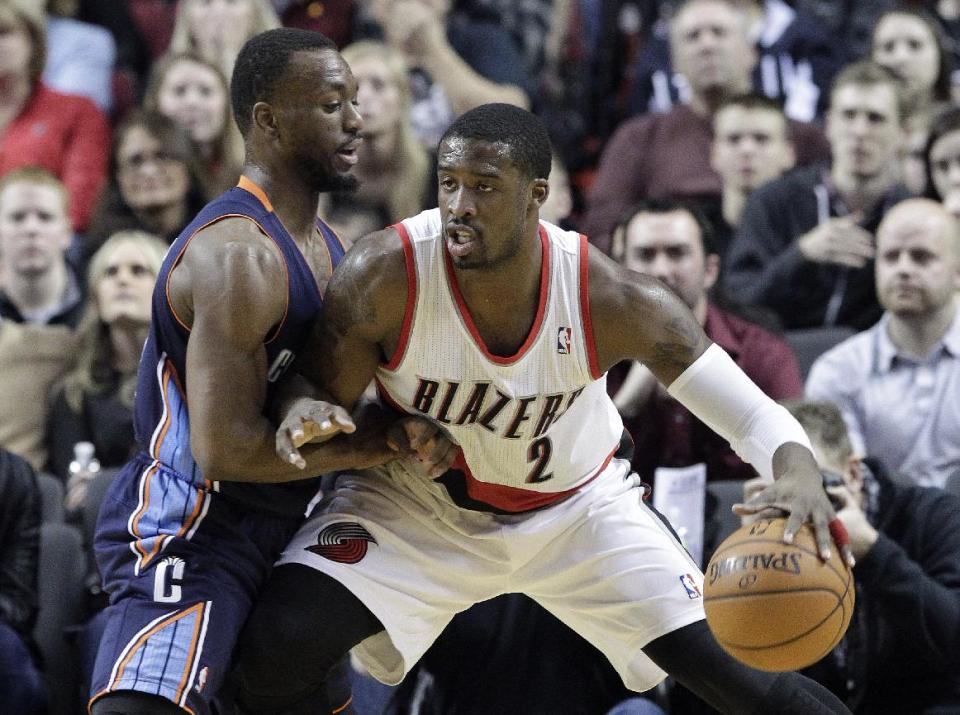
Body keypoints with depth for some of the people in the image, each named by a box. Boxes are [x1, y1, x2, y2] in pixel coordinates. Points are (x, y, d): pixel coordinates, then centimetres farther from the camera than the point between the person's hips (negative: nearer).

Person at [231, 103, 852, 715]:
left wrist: (799, 472, -47)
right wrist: (302, 413, -39)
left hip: (579, 507, 1)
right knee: (278, 646, -24)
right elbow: (320, 394, -13)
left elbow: (753, 413, -24)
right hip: (419, 503, 0)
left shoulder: (611, 300, -27)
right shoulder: (386, 276, -28)